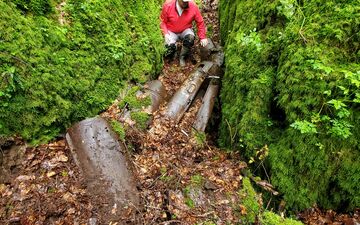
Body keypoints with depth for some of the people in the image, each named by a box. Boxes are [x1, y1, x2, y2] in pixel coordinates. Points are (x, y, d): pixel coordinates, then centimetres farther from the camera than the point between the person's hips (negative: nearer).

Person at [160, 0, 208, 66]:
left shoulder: (193, 6, -16)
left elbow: (200, 22, -4)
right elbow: (163, 21, -5)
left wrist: (202, 37, -5)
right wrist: (166, 34, -20)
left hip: (185, 31, 1)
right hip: (171, 32, -1)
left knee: (190, 38, -32)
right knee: (170, 46, -29)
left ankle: (182, 57, -5)